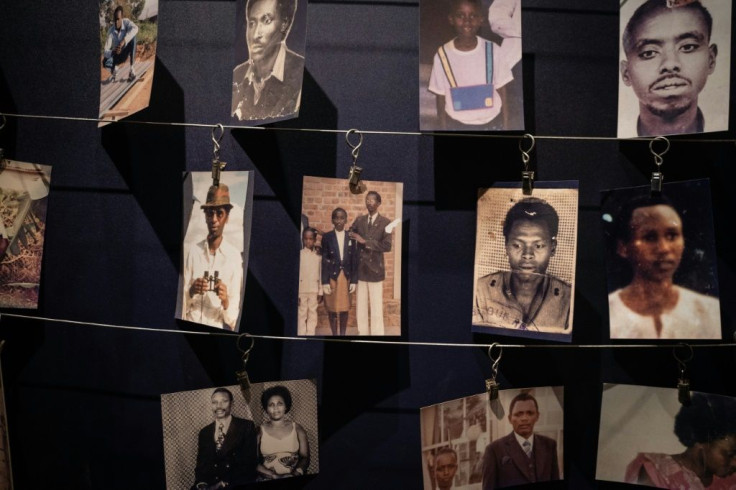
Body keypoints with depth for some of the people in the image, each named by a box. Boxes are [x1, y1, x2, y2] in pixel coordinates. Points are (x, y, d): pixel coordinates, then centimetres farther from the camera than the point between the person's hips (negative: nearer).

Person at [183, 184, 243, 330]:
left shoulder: (235, 256, -4)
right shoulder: (193, 251, 5)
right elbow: (183, 302, 7)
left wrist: (225, 301, -20)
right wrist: (191, 291, -10)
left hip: (218, 330, -2)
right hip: (190, 327, 2)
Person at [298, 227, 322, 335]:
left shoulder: (318, 256, 5)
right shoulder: (299, 255, -3)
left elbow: (320, 274, 8)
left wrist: (320, 292, 6)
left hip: (314, 290, 2)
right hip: (302, 289, -2)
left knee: (312, 314, 5)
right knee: (302, 314, 3)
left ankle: (310, 334, 11)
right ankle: (301, 335, 8)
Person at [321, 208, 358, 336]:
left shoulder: (350, 237, 4)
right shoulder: (326, 237, -1)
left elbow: (354, 260, 5)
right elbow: (324, 261, -2)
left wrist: (354, 280, 1)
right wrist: (325, 282, -7)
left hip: (346, 276, 1)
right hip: (331, 276, -1)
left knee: (344, 308, 4)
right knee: (332, 308, 4)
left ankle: (343, 334, 16)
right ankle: (334, 334, 14)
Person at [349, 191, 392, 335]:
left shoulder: (385, 222, -4)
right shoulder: (359, 220, 9)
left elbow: (387, 246, -14)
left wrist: (365, 241, -17)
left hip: (375, 269, -4)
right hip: (360, 269, 4)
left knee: (376, 310, 0)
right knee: (361, 309, 8)